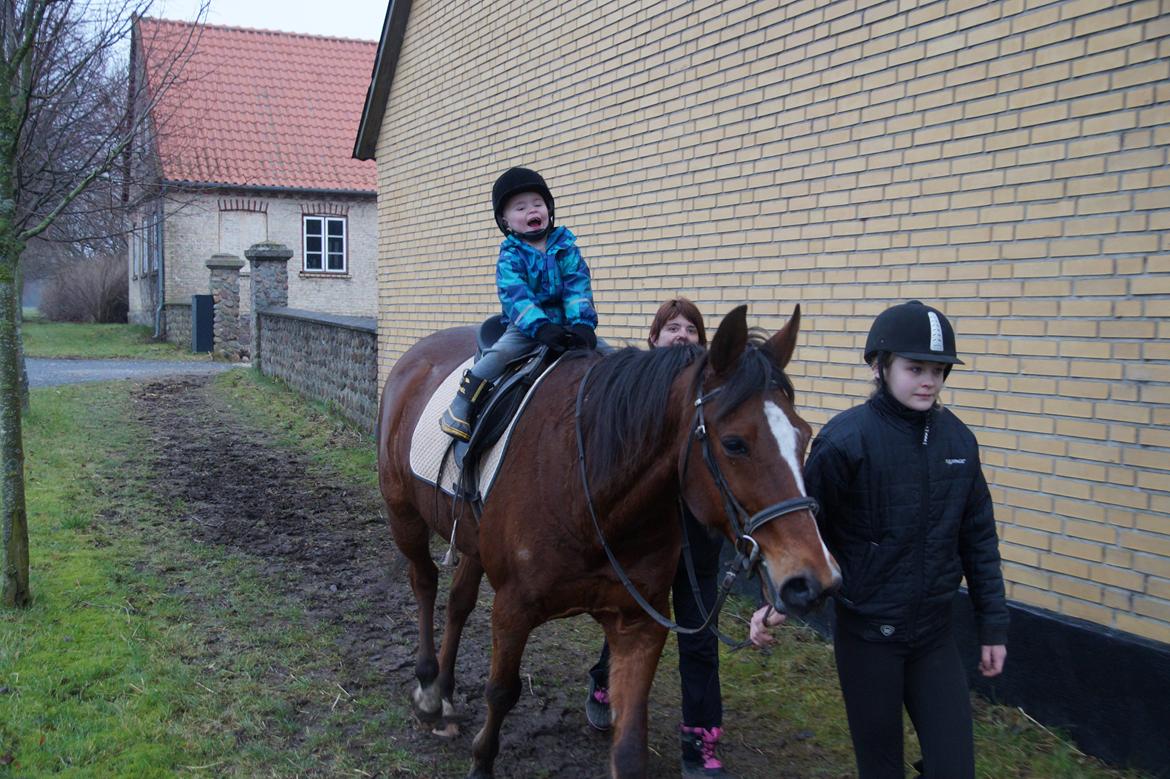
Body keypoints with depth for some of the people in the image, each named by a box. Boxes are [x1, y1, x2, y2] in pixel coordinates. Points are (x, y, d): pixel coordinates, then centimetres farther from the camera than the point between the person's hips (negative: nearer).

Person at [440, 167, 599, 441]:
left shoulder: (566, 248, 5)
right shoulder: (510, 257, -3)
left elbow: (578, 287, -6)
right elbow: (515, 296, -19)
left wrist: (582, 324, -24)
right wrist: (541, 327, -36)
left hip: (565, 324, 3)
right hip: (526, 326, -3)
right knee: (501, 352, -28)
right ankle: (461, 408, -23)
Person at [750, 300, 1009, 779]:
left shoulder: (958, 439, 0)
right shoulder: (845, 439, -15)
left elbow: (978, 538, 8)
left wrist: (993, 624, 9)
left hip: (935, 634, 4)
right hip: (867, 634, -4)